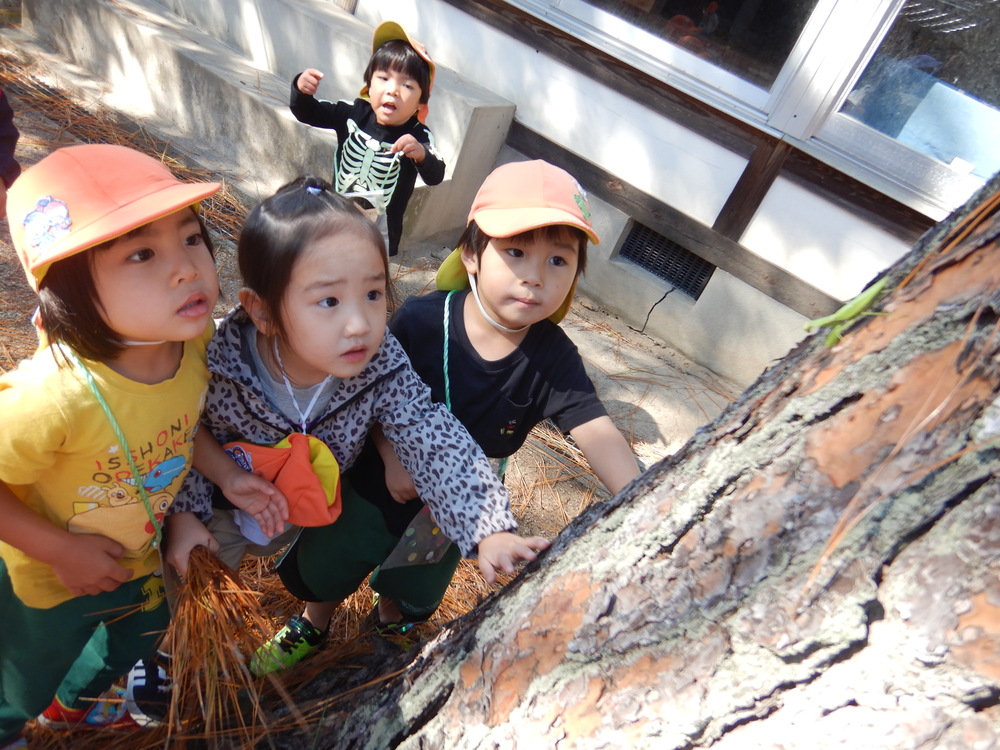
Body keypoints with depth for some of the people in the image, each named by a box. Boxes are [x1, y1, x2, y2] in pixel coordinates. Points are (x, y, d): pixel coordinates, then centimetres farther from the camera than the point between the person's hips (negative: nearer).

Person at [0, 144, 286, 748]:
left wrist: (226, 475, -14)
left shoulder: (191, 338, -24)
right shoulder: (52, 396, -44)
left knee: (141, 635, 34)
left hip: (136, 555, 6)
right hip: (49, 579, -5)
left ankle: (74, 701, 67)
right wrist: (63, 551, -25)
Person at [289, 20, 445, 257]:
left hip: (379, 231, -4)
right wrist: (301, 90, -23)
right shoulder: (354, 113, -8)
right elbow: (307, 113, -1)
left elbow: (435, 176, -31)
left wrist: (421, 155, -52)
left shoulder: (418, 137, -19)